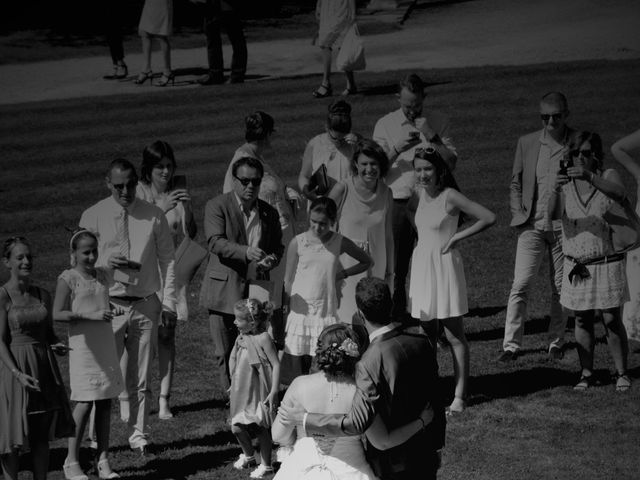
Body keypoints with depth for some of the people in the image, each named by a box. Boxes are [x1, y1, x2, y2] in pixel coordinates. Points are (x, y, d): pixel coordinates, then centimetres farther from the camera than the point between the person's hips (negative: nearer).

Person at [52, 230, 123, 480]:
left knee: (105, 402, 5)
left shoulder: (103, 276, 8)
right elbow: (58, 314, -15)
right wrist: (90, 315, -22)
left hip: (106, 344, 6)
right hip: (82, 346, -6)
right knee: (85, 403, -6)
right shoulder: (68, 279, -8)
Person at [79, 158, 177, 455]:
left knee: (140, 376, 7)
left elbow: (167, 260, 5)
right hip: (109, 305, -1)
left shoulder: (154, 216, 2)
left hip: (146, 305, 2)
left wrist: (169, 303, -1)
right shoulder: (93, 217, -1)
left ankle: (139, 435, 15)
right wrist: (104, 263, -18)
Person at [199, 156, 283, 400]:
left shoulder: (269, 212, 14)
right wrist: (245, 252, -29)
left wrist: (271, 259, -5)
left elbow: (277, 246, 20)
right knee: (224, 353, -2)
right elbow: (215, 242, -13)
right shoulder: (217, 206, 0)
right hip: (224, 291, -3)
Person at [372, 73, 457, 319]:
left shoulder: (438, 122, 3)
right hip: (398, 203, 0)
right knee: (396, 268, 2)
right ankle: (396, 320, 11)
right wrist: (396, 149, -16)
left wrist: (432, 137, -15)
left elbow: (451, 163, -3)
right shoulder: (385, 125, 4)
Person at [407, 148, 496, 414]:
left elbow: (489, 217, -16)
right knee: (426, 333, 9)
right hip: (421, 265, 6)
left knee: (454, 335, -1)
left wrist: (458, 236, -12)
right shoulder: (419, 196, 5)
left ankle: (460, 395, 2)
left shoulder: (450, 196, -13)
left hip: (444, 266, -6)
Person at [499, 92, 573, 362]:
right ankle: (511, 344, -6)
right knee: (520, 286, -8)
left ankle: (556, 342, 20)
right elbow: (515, 183, 13)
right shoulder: (527, 143, 6)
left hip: (564, 227, -1)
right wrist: (518, 213, 0)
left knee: (561, 288, 7)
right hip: (532, 226, 1)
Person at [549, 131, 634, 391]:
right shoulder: (567, 182, 3)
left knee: (612, 320, -3)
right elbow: (554, 213, -12)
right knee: (582, 321, 6)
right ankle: (586, 373, 15)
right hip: (577, 265, 3)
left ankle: (622, 373, 8)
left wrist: (589, 177, -38)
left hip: (607, 263, -2)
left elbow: (619, 194, -25)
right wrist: (556, 189, -33)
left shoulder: (607, 176, -2)